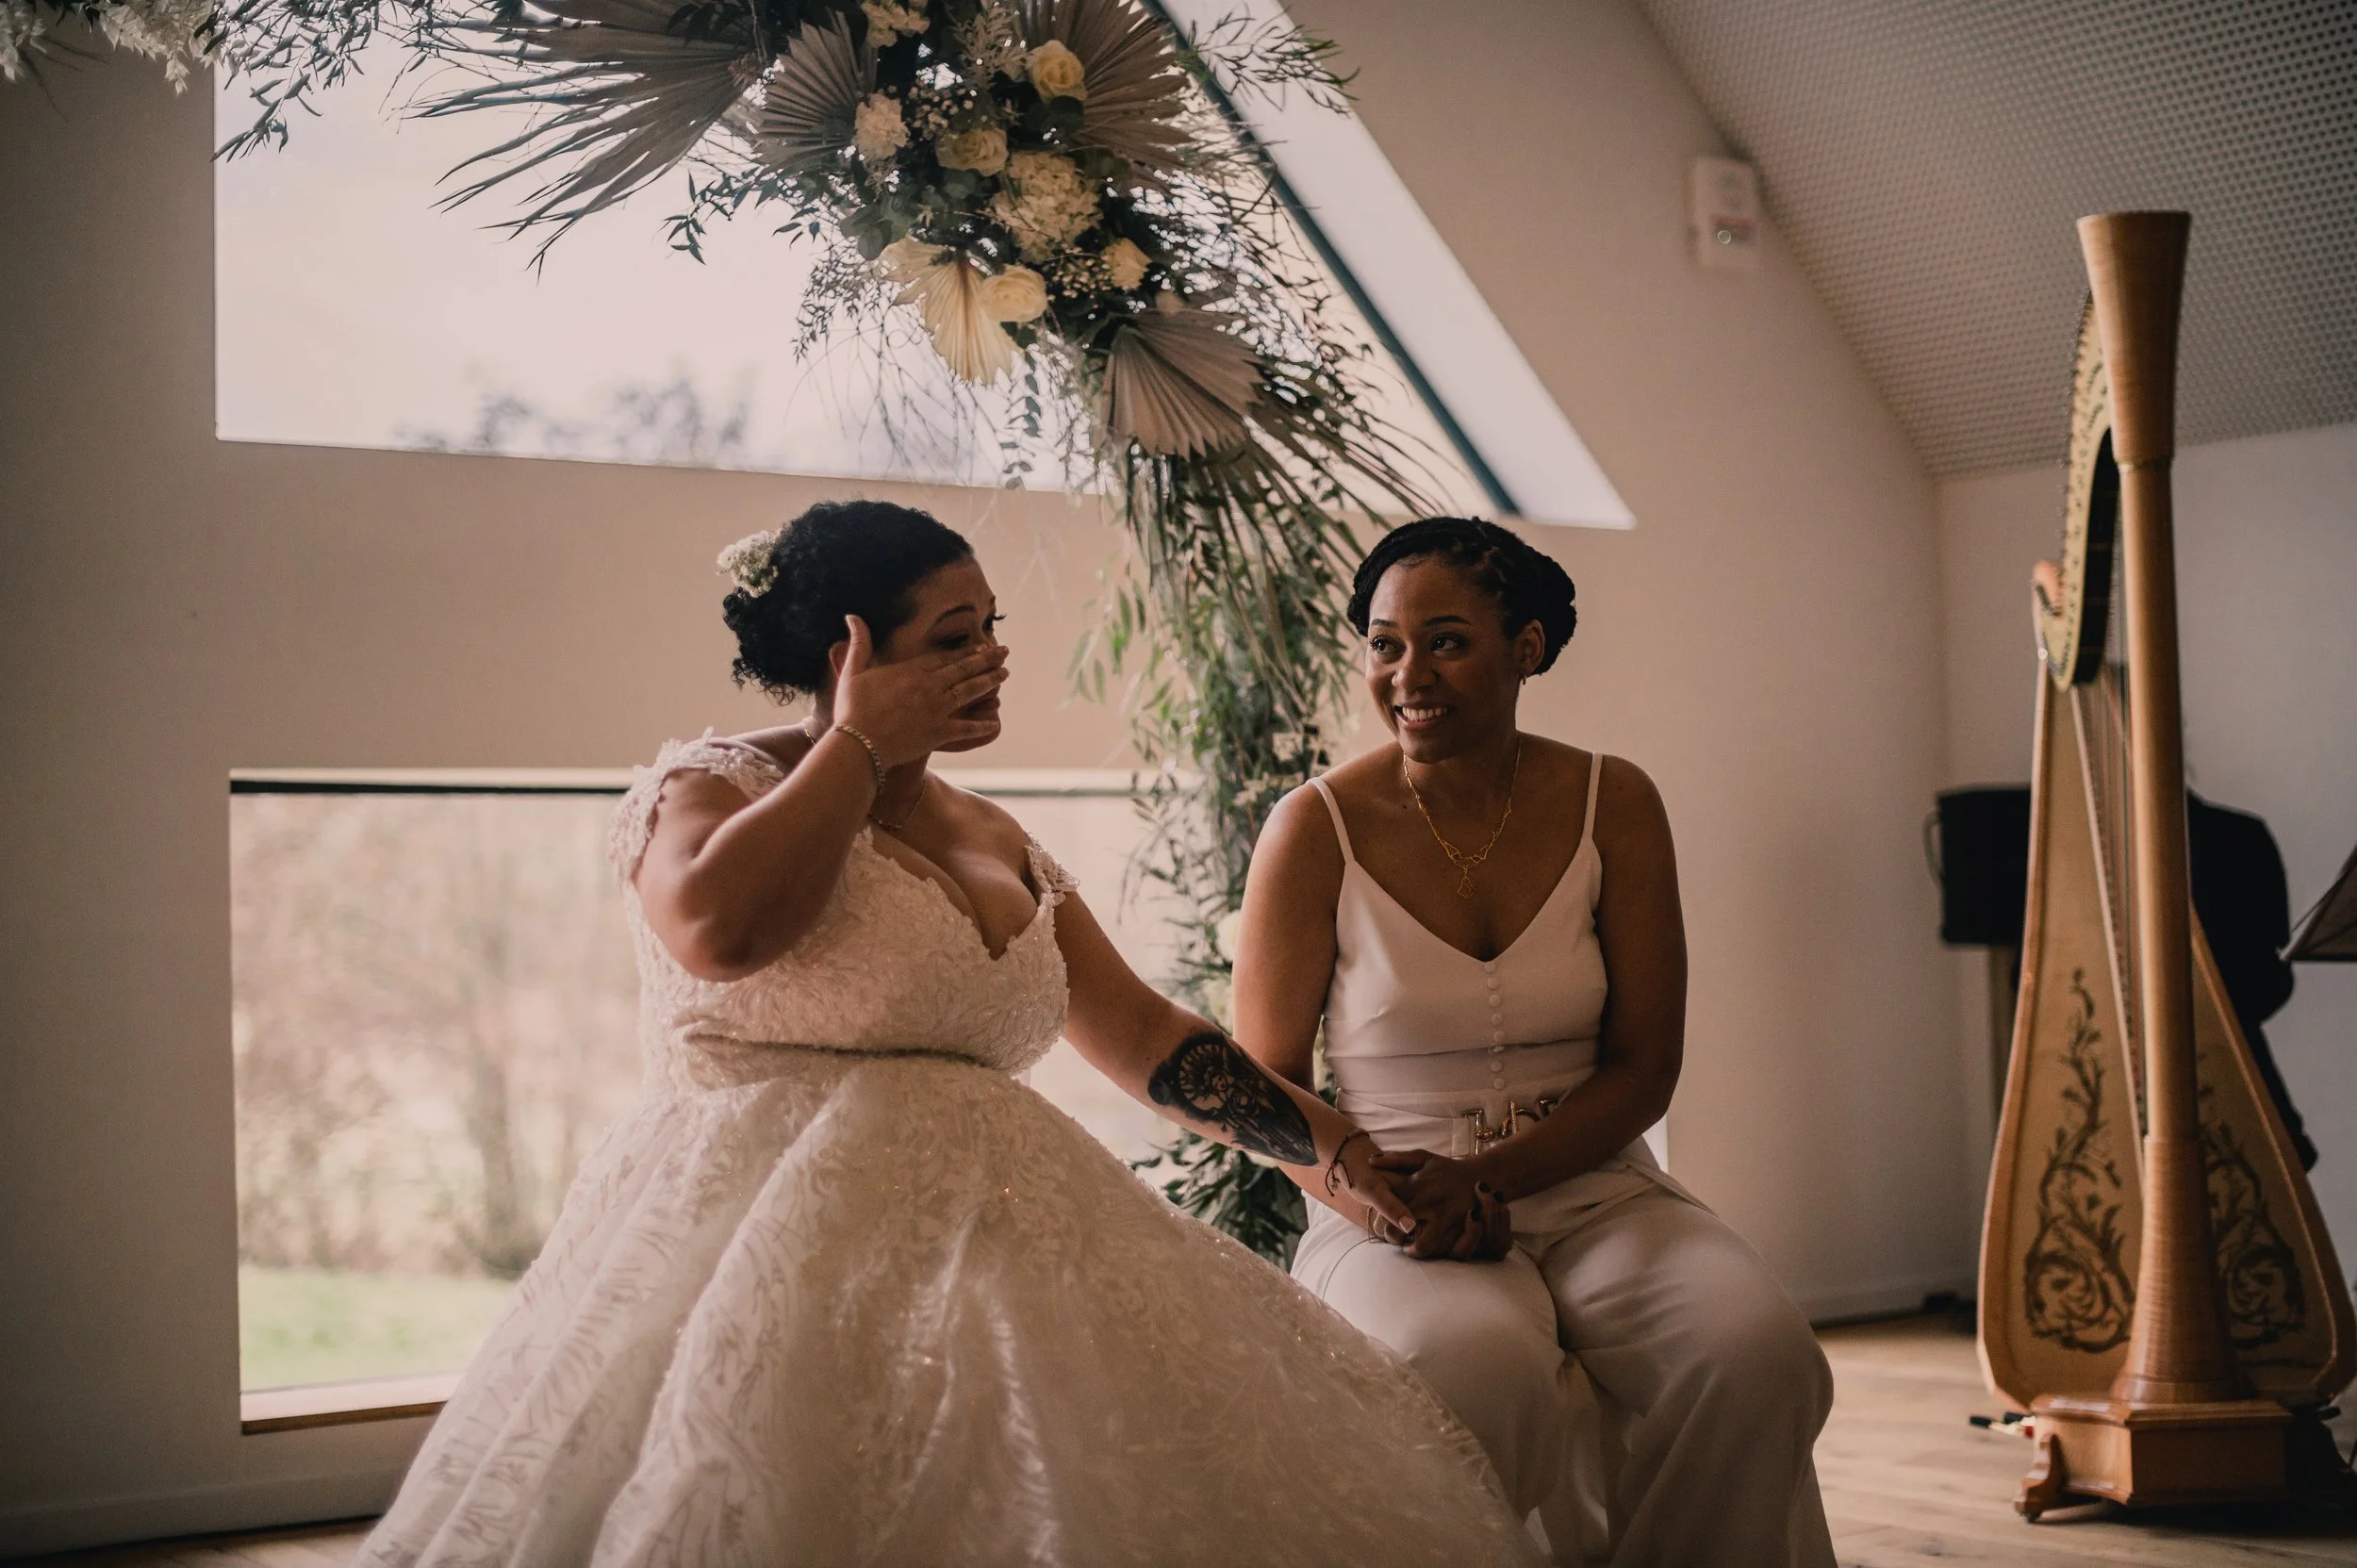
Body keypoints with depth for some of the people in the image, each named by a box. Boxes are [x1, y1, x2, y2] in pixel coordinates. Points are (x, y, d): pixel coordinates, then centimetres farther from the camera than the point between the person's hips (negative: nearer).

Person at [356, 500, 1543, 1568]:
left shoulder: (998, 845, 22)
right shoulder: (708, 786, 2)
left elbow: (1142, 1033, 23)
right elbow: (718, 927, -22)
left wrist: (1325, 1143, 13)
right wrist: (861, 744, -9)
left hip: (991, 1228, 6)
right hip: (783, 1240, -6)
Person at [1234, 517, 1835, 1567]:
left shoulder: (1611, 806, 3)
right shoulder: (1316, 830, -2)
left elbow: (1642, 1069, 3)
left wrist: (1487, 1177, -13)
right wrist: (1362, 1195, -17)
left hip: (1588, 1187, 2)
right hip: (1391, 1220, -2)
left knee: (1754, 1346, -28)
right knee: (1471, 1358, -36)